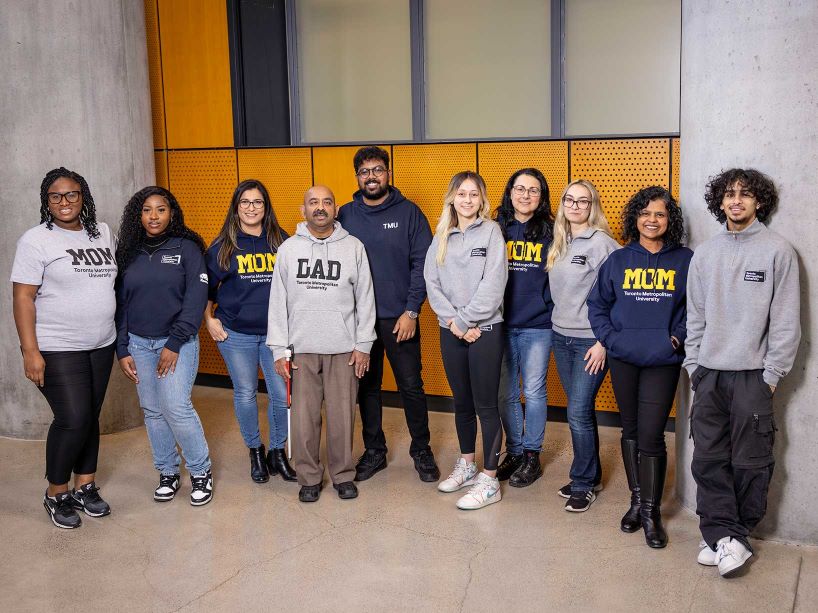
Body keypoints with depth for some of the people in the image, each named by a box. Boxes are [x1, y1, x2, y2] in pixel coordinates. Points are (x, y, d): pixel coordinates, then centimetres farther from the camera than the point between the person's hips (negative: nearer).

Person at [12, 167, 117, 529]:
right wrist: (30, 351, -18)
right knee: (73, 419, -9)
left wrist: (122, 337, 14)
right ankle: (56, 495, 10)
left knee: (90, 417, 10)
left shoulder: (102, 234, 8)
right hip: (57, 349, -5)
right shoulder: (36, 240, -8)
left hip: (100, 346, 5)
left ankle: (85, 487, 24)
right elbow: (23, 298, -12)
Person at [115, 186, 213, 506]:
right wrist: (122, 350, 4)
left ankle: (201, 471, 5)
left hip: (177, 341, -4)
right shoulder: (128, 252, 7)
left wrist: (175, 343, -13)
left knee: (177, 406, -12)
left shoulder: (187, 248, -3)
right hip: (138, 342, 4)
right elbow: (120, 303, 9)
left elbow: (196, 299, -9)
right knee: (152, 410, 7)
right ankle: (167, 473, 21)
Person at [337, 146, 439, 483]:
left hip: (399, 317, -2)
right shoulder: (345, 215, 4)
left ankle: (421, 450, 22)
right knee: (367, 386, 12)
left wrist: (411, 311, -11)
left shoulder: (409, 212, -1)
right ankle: (374, 451, 26)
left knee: (411, 386, 4)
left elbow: (422, 264, -5)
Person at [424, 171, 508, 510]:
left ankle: (489, 480, 5)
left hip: (485, 329, -5)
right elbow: (432, 283, 3)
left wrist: (464, 320, -14)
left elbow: (493, 285, -13)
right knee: (461, 402, 15)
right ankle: (466, 465, 30)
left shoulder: (491, 231, -4)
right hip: (451, 331, 5)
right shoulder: (442, 236, 10)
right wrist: (452, 321, -10)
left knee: (485, 405, -2)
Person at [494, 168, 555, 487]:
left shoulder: (550, 232, -2)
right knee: (505, 393, 10)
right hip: (502, 324, 3)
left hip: (537, 326, -3)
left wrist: (547, 305, -6)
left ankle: (532, 455, 17)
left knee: (534, 391, 3)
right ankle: (514, 451, 25)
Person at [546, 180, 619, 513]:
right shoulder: (559, 243, 11)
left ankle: (584, 482, 10)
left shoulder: (601, 243, -11)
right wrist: (558, 323, 10)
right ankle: (590, 475, 26)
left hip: (589, 341, -7)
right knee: (581, 410, 14)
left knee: (578, 413, -6)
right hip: (561, 336, 7)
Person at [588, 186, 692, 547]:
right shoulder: (618, 260, 5)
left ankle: (650, 511, 9)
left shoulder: (685, 260, 1)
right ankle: (636, 500, 26)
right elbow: (597, 304, 10)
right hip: (622, 358, 3)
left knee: (651, 436, -5)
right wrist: (608, 337, -2)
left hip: (663, 361, -2)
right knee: (630, 431, 12)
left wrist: (679, 336, -7)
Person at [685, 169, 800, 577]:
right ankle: (723, 535, 12)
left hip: (752, 374, -4)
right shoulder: (705, 253, 10)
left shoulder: (777, 251, -3)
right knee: (708, 459, 4)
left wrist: (772, 374, -7)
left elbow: (786, 319, -5)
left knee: (750, 462, 2)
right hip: (709, 374, 4)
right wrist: (694, 366, 7)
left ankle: (734, 533, 17)